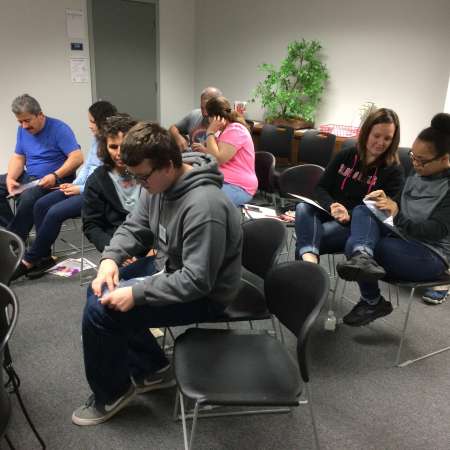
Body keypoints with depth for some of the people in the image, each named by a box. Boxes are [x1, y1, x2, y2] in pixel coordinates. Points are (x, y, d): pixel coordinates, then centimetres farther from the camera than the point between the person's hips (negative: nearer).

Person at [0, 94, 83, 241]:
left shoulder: (59, 129, -13)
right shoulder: (23, 130, 9)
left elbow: (77, 158, -20)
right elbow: (18, 158, 11)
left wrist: (55, 176, -28)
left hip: (56, 180, -8)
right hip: (29, 177, 8)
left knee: (28, 197, -34)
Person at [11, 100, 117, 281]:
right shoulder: (96, 140, 11)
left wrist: (81, 189, -15)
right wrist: (74, 184, 2)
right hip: (83, 188, 9)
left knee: (55, 212, -20)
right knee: (41, 205, -3)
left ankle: (28, 262, -1)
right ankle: (44, 257, 5)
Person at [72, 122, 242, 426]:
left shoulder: (203, 207, -34)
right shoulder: (159, 184, -5)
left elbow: (196, 281, -32)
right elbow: (134, 227, 8)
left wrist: (136, 293, -29)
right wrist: (111, 257, -11)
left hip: (204, 295, -9)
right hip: (170, 270, 10)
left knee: (99, 312, -15)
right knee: (99, 292, 11)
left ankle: (112, 393, 12)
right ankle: (153, 369, 19)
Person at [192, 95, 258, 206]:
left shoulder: (235, 130, -12)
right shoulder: (226, 130, 19)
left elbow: (217, 159, -20)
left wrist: (210, 132, -12)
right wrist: (204, 150, 18)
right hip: (221, 181, 10)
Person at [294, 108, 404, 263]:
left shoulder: (394, 171, 1)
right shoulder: (345, 156, 12)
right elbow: (320, 188, 8)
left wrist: (350, 215, -25)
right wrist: (332, 206, -17)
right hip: (330, 214, 4)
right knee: (303, 207, -33)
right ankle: (310, 258, -56)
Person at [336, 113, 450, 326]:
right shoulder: (416, 176, 12)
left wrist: (397, 216, -32)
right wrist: (386, 202, -6)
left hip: (430, 256, -7)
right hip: (401, 238, 7)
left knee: (353, 244, -24)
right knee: (362, 210, -16)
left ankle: (372, 302, -3)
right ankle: (364, 257, -46)